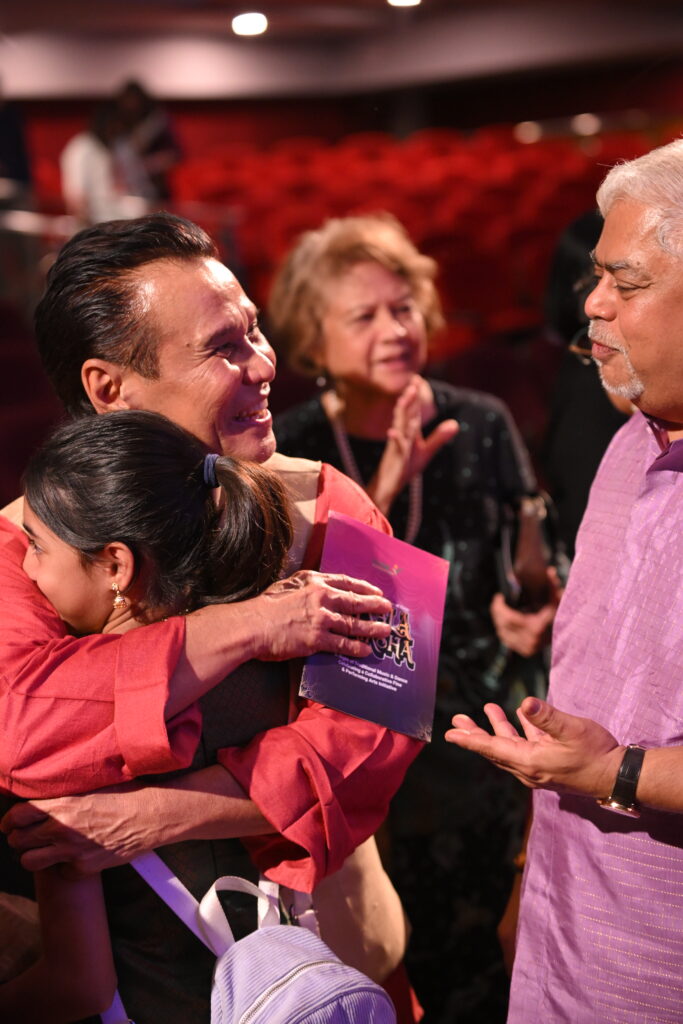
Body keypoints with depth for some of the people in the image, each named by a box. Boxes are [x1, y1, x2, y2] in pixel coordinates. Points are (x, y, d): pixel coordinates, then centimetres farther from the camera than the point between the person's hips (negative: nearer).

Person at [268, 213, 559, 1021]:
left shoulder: (480, 426, -6)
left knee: (461, 952, 9)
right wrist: (383, 490, -28)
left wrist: (528, 606, -19)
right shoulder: (289, 448, -7)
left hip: (476, 721, 0)